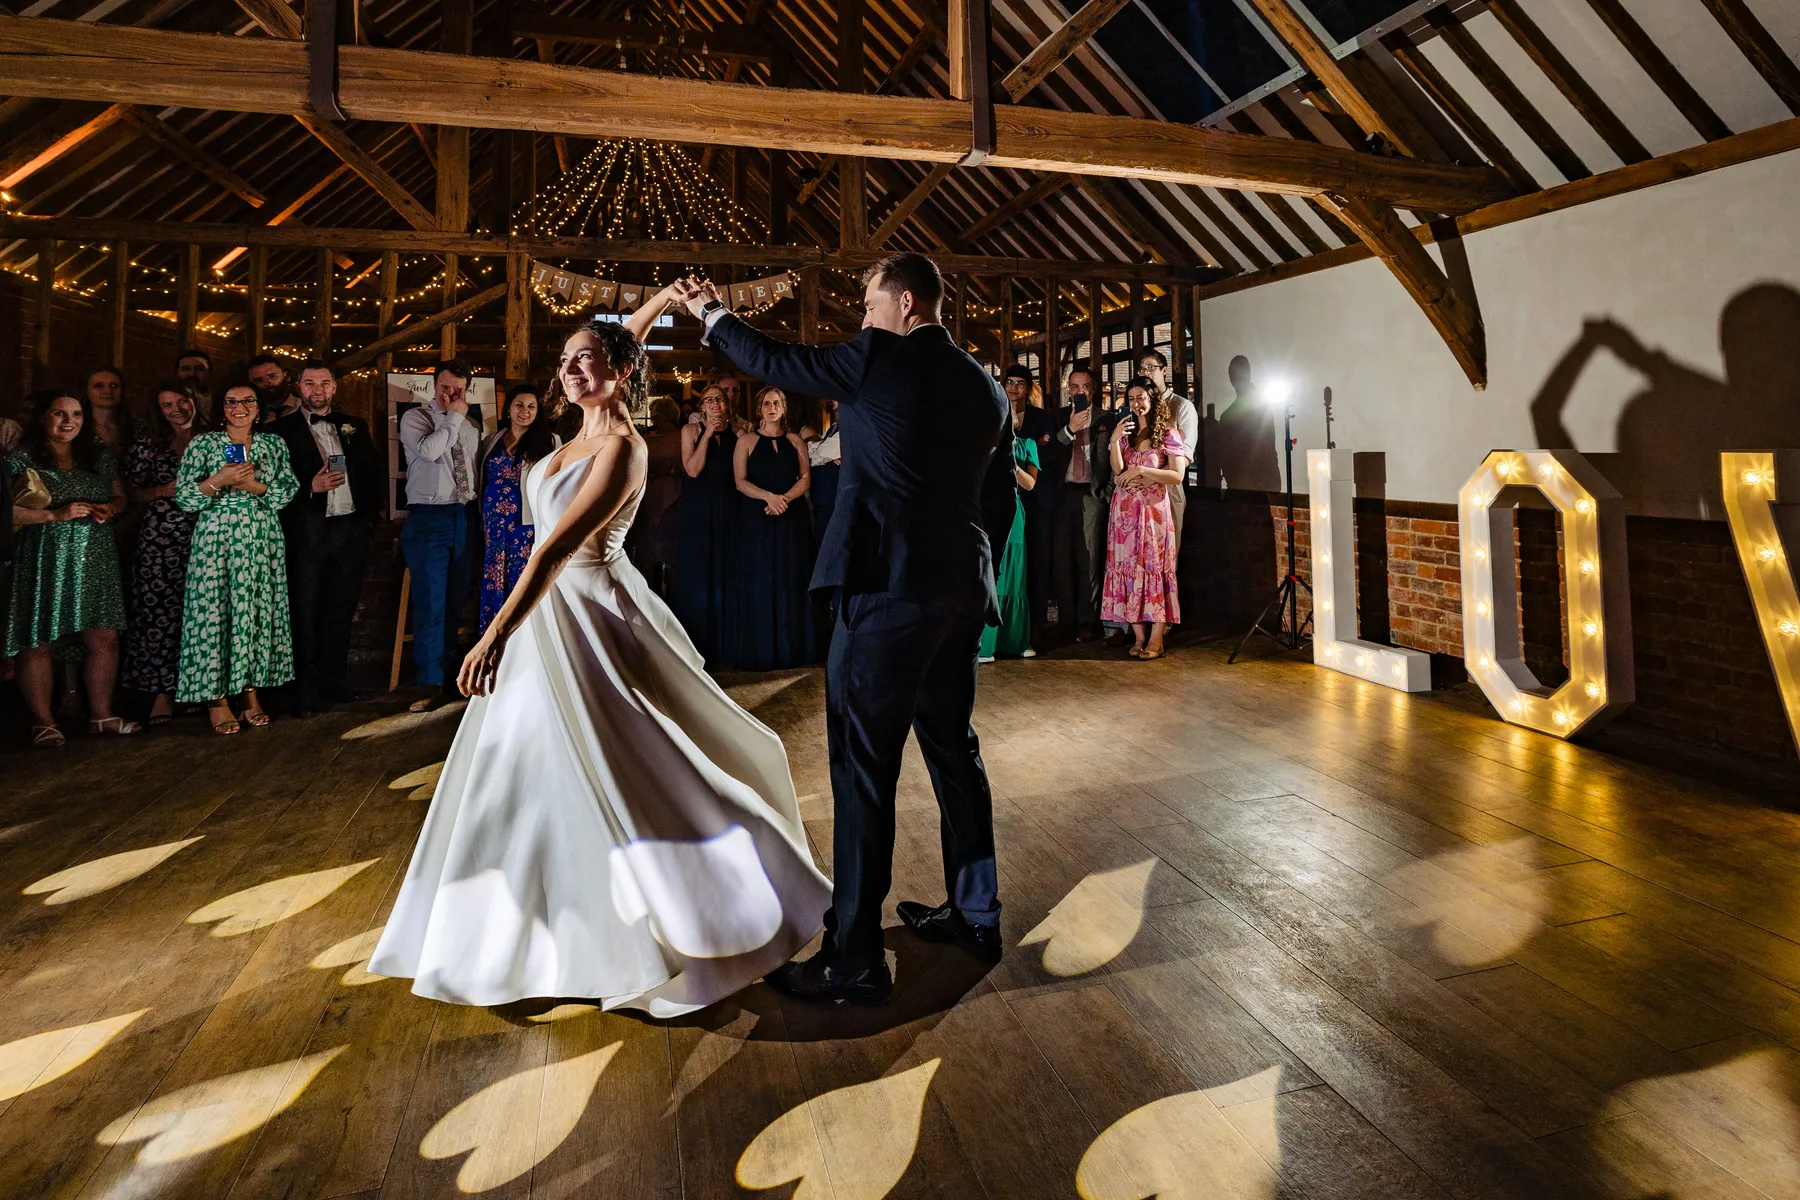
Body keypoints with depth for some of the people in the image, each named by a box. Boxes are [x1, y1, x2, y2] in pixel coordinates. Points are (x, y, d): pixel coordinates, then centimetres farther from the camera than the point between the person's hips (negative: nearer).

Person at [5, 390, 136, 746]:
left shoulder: (101, 457, 13)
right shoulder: (21, 458, -2)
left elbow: (120, 496, 19)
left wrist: (109, 508, -3)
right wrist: (55, 514, -15)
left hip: (95, 560, 4)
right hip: (42, 564, -4)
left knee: (104, 638, 3)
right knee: (37, 643, 0)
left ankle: (101, 714, 16)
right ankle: (43, 722, 13)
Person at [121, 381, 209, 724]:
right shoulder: (148, 445, 7)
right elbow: (134, 493, 8)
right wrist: (165, 491, -8)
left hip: (202, 537, 1)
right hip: (160, 539, -1)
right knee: (159, 612, -3)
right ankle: (161, 693, 4)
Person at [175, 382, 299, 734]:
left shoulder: (274, 444, 10)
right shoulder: (203, 444, 3)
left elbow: (290, 491, 3)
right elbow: (183, 496, -1)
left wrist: (255, 486, -12)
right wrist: (220, 480, -14)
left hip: (263, 541, 2)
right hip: (216, 540, -2)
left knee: (259, 611, 3)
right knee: (215, 611, -3)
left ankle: (251, 689, 13)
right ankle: (216, 697, 6)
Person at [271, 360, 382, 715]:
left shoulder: (355, 427, 14)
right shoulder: (282, 429, 2)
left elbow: (376, 473, 14)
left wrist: (370, 515, 5)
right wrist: (310, 487, -18)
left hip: (350, 529, 4)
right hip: (307, 533, -4)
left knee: (341, 612, 10)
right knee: (305, 615, -1)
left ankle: (335, 682, 19)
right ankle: (306, 689, 5)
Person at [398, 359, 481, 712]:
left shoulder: (469, 427, 16)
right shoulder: (415, 418, -2)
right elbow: (429, 450, -22)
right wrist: (454, 417, -12)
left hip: (461, 516, 6)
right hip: (428, 517, -6)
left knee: (456, 598, 11)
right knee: (430, 601, -9)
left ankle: (446, 665, 26)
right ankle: (430, 683, -4)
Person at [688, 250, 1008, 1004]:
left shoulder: (881, 357, -7)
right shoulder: (984, 386, 12)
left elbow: (778, 364, 3)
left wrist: (712, 315, 20)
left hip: (886, 586, -7)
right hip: (962, 586, 8)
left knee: (864, 765, -3)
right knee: (954, 749, 17)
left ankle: (854, 957, 4)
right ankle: (975, 914, 30)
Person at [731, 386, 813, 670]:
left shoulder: (795, 441, 11)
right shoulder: (746, 441, 5)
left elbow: (805, 478, 4)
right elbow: (740, 481, -4)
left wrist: (785, 498, -14)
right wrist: (768, 497, -19)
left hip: (792, 518, 2)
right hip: (757, 519, -2)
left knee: (791, 582, 3)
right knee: (759, 582, -2)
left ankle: (791, 648, 9)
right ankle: (761, 651, 2)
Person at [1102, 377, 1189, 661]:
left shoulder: (1167, 433, 1)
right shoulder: (1125, 431, 13)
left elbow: (1177, 476, -8)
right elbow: (1118, 474, 1)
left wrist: (1141, 470, -15)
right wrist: (1115, 441, -12)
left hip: (1153, 509, -4)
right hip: (1125, 509, 4)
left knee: (1155, 568, -4)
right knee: (1128, 568, 1)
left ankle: (1156, 639, -1)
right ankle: (1139, 636, 7)